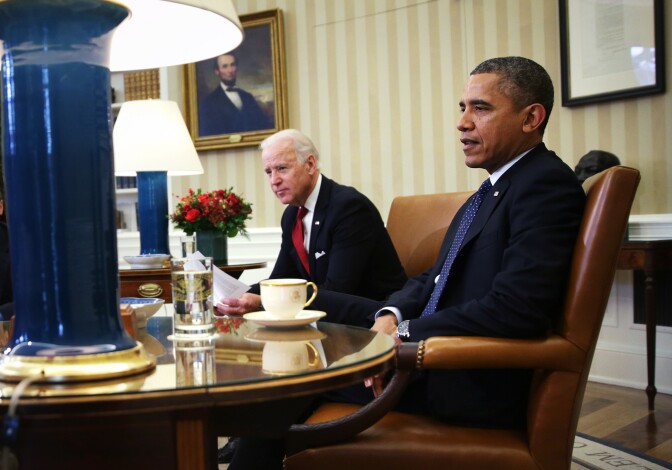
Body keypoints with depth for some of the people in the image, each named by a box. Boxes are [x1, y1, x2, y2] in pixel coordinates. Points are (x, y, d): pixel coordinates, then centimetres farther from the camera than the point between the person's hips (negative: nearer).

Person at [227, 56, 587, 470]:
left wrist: (406, 333, -18)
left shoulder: (548, 184, -15)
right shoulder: (494, 189, 14)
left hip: (474, 385, -9)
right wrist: (391, 316, -7)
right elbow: (437, 279, 14)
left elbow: (516, 308, -26)